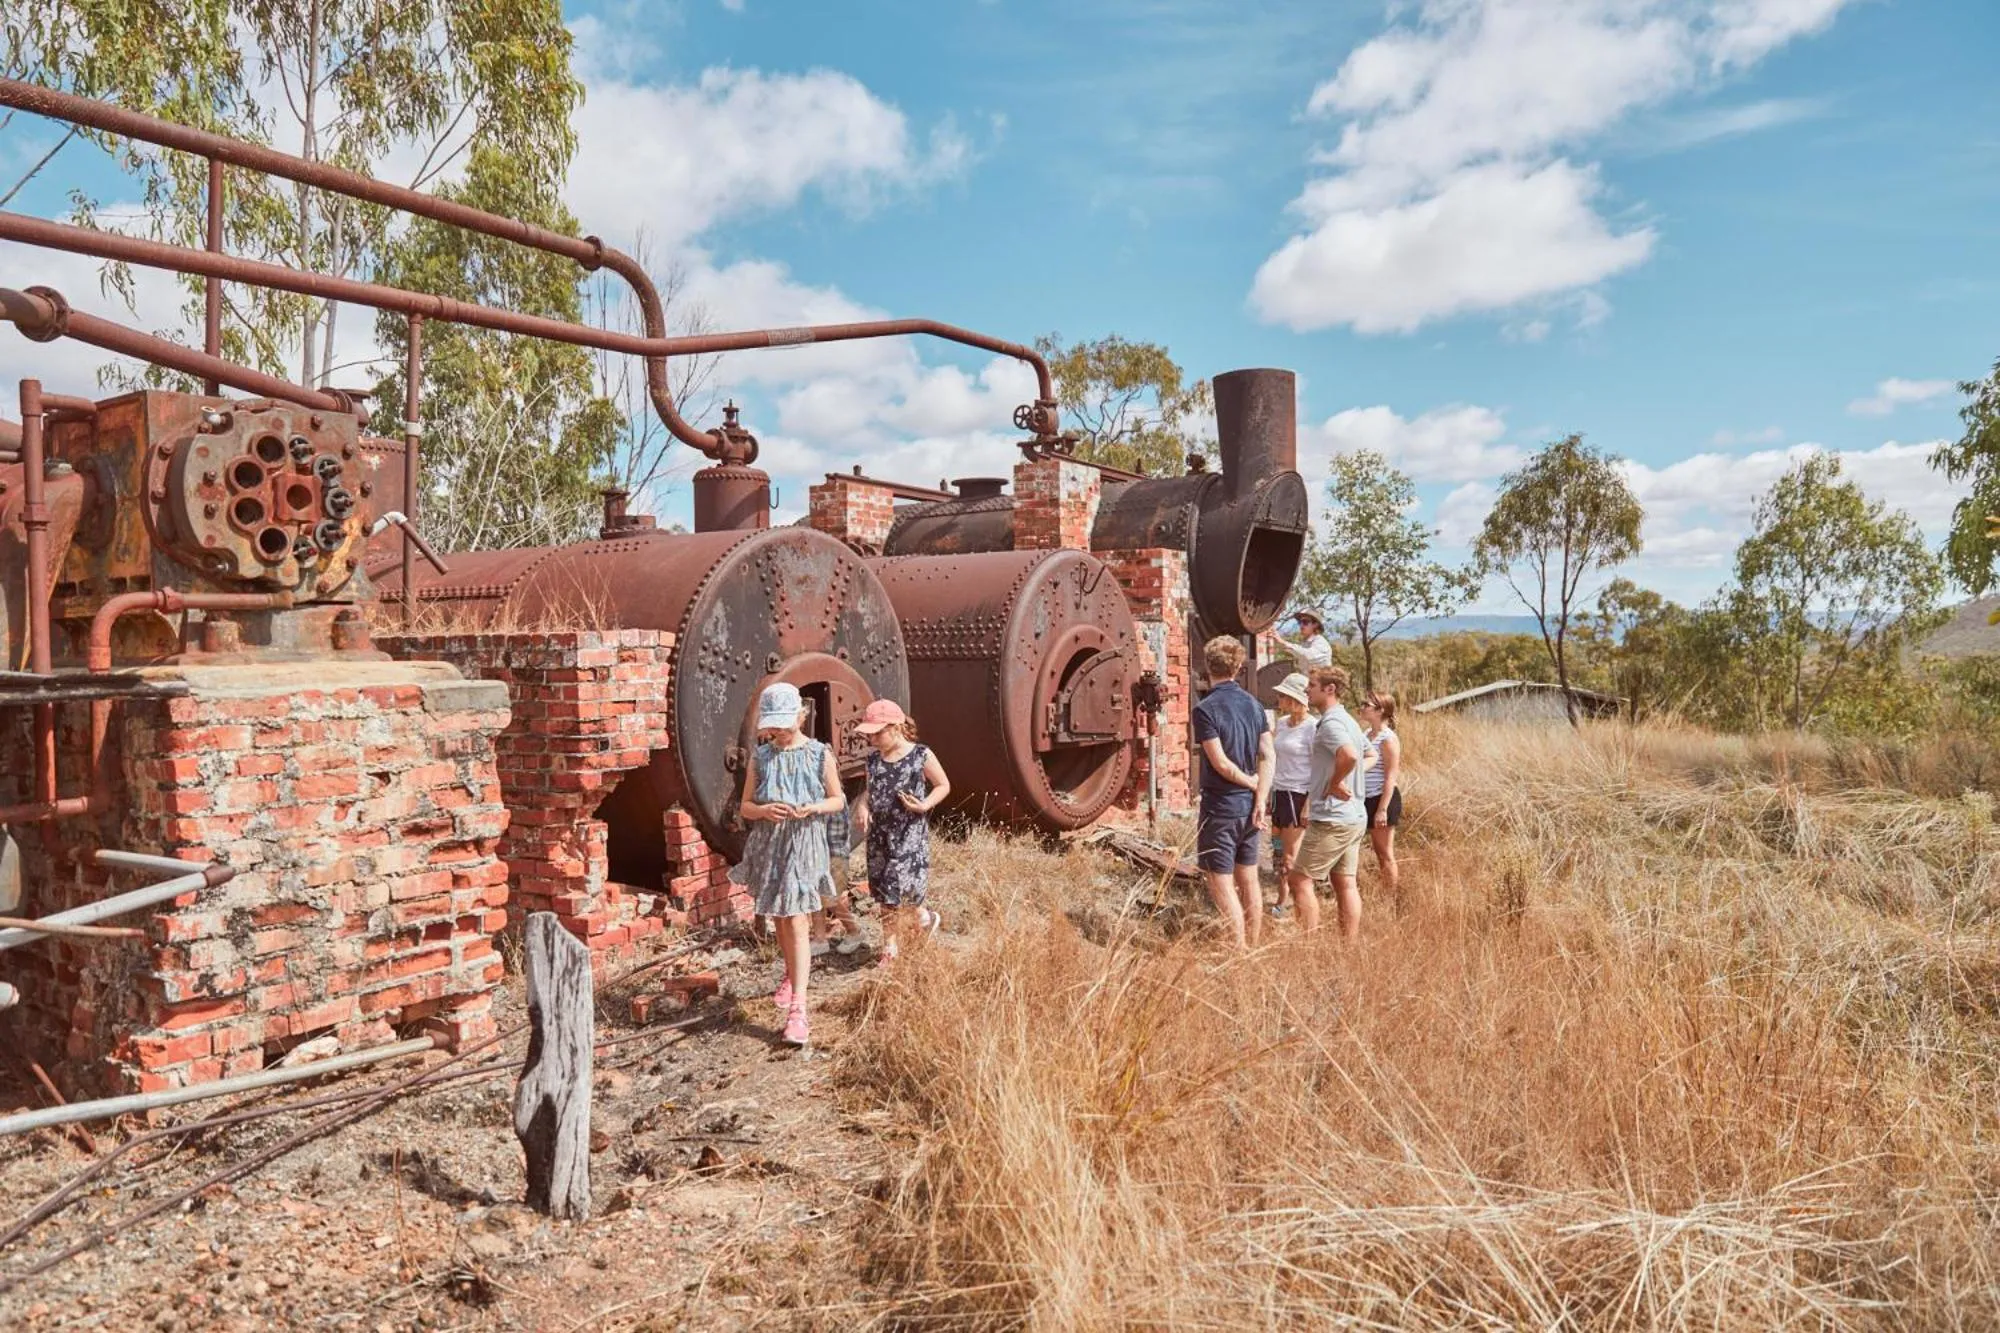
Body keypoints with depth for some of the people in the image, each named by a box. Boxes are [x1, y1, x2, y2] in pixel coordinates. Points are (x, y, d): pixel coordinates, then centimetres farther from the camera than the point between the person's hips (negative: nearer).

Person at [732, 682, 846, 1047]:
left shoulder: (819, 754, -3)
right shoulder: (760, 757, 2)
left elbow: (838, 800, 5)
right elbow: (745, 807, 6)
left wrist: (811, 808, -15)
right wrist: (763, 810, -17)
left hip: (804, 844, -3)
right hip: (768, 844, 3)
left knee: (797, 923, -11)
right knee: (780, 919, 17)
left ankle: (797, 1007, -13)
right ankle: (791, 975, 43)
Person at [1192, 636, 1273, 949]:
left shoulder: (1206, 709, -15)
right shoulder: (1253, 703, 5)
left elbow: (1221, 763, -19)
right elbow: (1268, 755, 0)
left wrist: (1252, 782, -4)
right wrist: (1260, 800, -5)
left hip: (1220, 808, -7)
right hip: (1248, 806, 7)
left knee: (1221, 885, 0)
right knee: (1248, 878, 16)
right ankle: (1252, 949, 26)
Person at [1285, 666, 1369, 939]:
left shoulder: (1330, 723, -17)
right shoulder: (1348, 720, 15)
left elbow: (1349, 755, -36)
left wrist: (1334, 784, -20)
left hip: (1332, 818, -10)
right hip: (1354, 816, 10)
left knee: (1300, 880, -3)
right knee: (1345, 883, 12)